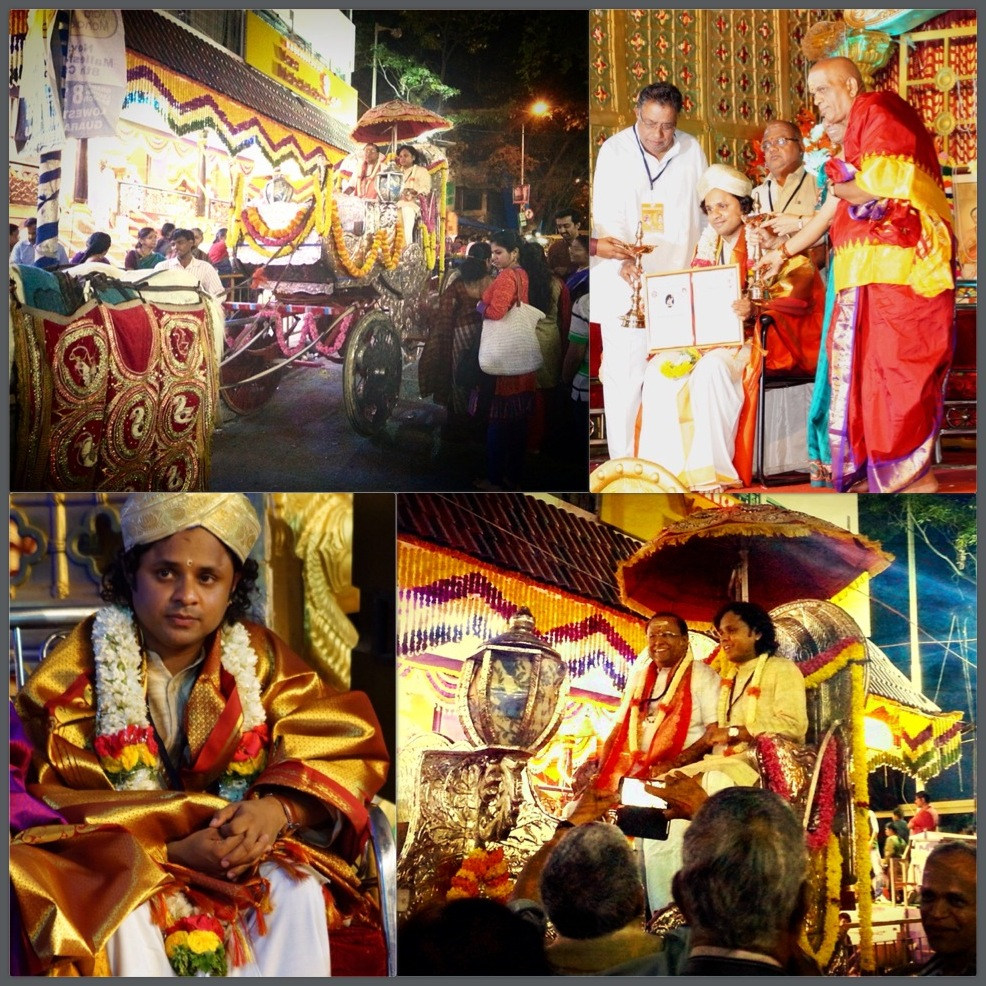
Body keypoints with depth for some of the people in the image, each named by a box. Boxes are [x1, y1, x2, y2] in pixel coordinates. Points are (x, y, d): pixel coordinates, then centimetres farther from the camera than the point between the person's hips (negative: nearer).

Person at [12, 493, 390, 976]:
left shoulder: (259, 658, 2)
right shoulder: (77, 670, -6)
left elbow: (345, 746, -4)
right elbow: (60, 805, -11)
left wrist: (278, 808, -26)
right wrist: (173, 849, -26)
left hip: (244, 858, 2)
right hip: (126, 864, -2)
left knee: (298, 888, -27)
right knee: (123, 906, -34)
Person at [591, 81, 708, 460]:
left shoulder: (691, 150, 6)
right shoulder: (615, 151, -3)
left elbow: (706, 210, 15)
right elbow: (608, 216, -10)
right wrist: (623, 261, -27)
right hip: (626, 283, -2)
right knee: (624, 372, -5)